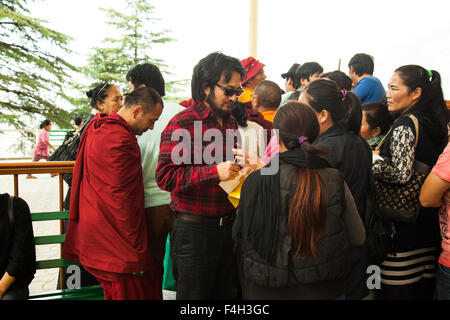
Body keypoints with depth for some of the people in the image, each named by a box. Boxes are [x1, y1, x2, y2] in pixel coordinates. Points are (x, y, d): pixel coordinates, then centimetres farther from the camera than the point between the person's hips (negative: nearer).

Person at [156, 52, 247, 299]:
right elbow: (165, 176, -18)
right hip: (194, 229, -6)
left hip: (228, 226, 7)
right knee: (194, 294, 7)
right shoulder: (182, 124, -10)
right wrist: (214, 172, -24)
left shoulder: (231, 123, 13)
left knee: (224, 293, 17)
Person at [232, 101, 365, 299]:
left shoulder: (257, 182, -21)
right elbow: (358, 238, -1)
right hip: (324, 290, 3)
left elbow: (239, 235, -9)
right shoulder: (335, 182, -13)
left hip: (267, 292, -2)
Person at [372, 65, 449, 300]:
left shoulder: (404, 125, -16)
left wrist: (371, 164, -12)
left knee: (396, 290, 3)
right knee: (422, 288, 19)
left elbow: (401, 173, -25)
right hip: (430, 225, 8)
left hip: (401, 225, -8)